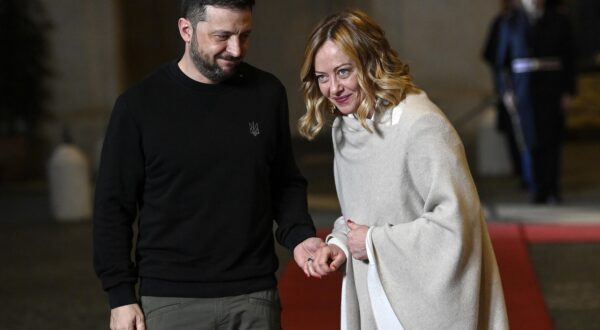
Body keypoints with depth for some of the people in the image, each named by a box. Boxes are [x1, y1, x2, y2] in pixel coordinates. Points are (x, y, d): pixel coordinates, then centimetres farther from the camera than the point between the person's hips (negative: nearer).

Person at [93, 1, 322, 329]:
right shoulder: (140, 104, -4)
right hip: (173, 300, -2)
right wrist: (121, 296, -4)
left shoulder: (267, 93, 3)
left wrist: (299, 235, -6)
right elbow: (114, 206, -1)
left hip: (255, 295, 2)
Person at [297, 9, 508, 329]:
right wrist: (340, 243, -3)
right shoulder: (344, 128, 7)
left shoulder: (421, 126, -20)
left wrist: (374, 242, -15)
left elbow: (455, 222, -24)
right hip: (374, 302, 7)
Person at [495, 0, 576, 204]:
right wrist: (506, 91, 1)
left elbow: (569, 58, 7)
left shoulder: (558, 21, 7)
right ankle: (537, 191, 2)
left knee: (552, 139, -2)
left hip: (552, 86, 0)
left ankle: (552, 191, 5)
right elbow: (502, 61, 9)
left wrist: (568, 90, -1)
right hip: (523, 86, 0)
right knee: (532, 139, -3)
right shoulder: (510, 22, 7)